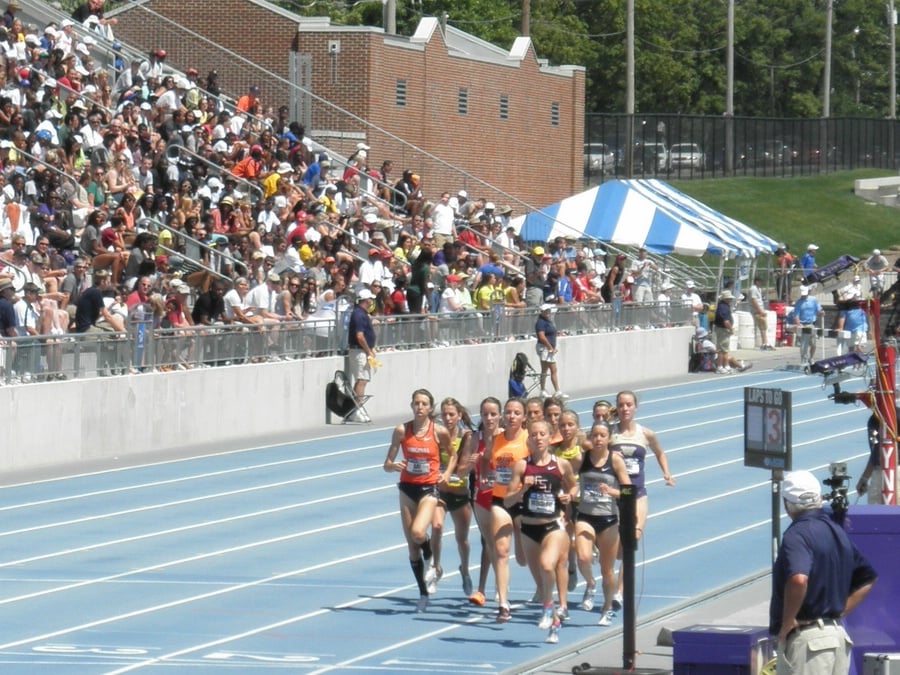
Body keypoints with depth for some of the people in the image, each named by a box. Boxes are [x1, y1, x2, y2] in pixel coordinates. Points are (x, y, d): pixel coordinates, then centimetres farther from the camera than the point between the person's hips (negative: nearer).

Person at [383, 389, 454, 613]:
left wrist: (447, 473, -4)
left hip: (429, 489, -3)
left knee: (418, 532, -27)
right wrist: (394, 466, -22)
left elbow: (452, 455, 13)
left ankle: (430, 561, 7)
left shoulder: (439, 432, -5)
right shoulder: (402, 431, -3)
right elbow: (387, 464, 0)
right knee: (411, 544, 6)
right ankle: (423, 593, 18)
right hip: (407, 488, 3)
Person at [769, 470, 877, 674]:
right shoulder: (837, 532, 14)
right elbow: (868, 578, 23)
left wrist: (787, 622, -19)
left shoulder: (797, 535, -14)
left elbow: (798, 580, -33)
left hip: (806, 640, -9)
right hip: (838, 633, 9)